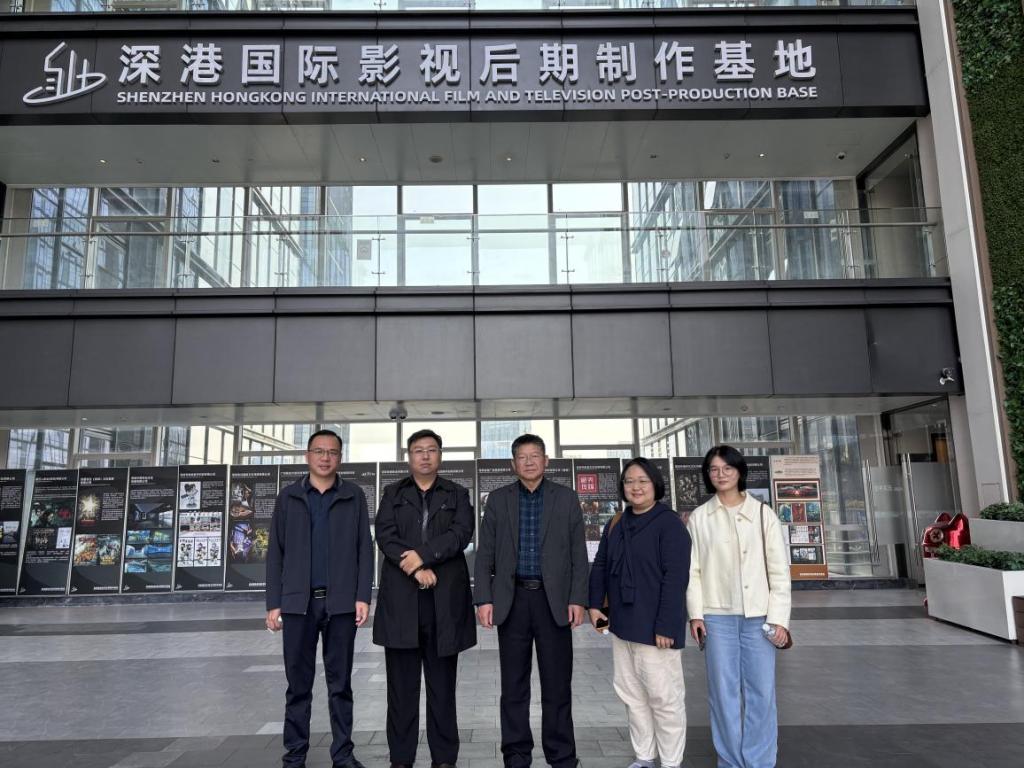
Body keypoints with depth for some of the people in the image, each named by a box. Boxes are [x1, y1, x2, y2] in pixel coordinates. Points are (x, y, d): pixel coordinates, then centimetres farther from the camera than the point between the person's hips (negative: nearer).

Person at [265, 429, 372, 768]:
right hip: (298, 602, 1)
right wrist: (273, 603, 0)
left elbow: (364, 548, 2)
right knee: (298, 682, 7)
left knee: (340, 682, 7)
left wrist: (363, 596, -6)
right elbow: (276, 552, 6)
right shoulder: (288, 496, 8)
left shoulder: (354, 496, 6)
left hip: (341, 602, 0)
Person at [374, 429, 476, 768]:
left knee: (442, 683, 6)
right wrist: (416, 568, -13)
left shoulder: (457, 494, 12)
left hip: (444, 599, 0)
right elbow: (385, 535, -1)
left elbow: (462, 533, -4)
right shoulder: (392, 494, 13)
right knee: (401, 684, 6)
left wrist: (423, 555, -15)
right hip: (401, 598, 0)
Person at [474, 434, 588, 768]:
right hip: (511, 599, 1)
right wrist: (483, 599, -3)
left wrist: (577, 599, -4)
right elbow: (485, 553, 4)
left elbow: (578, 553, 3)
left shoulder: (566, 498, 4)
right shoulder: (498, 499, 6)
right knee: (514, 684, 8)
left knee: (557, 684, 5)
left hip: (554, 600, -1)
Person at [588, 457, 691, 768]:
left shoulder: (670, 524, -11)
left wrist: (666, 626, -18)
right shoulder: (616, 524, 10)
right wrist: (595, 604, 5)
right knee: (630, 693, 15)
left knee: (664, 696, 2)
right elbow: (600, 566, 16)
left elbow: (676, 577, -15)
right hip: (622, 624, 7)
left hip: (654, 627, -7)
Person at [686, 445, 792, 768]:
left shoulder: (763, 513, 2)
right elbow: (693, 569, 3)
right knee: (723, 691, 6)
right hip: (717, 615, 0)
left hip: (758, 615, 0)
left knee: (761, 691, 3)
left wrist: (779, 617, -3)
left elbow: (779, 568, 2)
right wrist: (695, 613, -3)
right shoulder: (699, 517, 3)